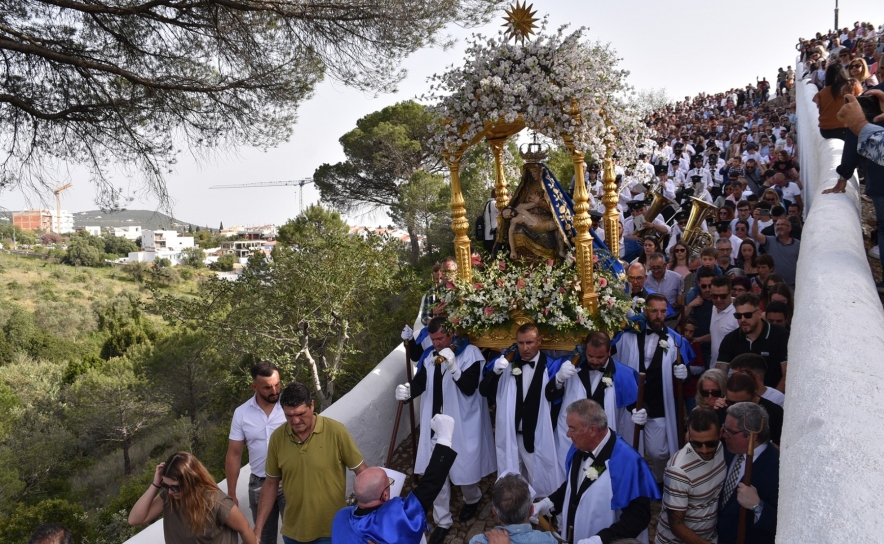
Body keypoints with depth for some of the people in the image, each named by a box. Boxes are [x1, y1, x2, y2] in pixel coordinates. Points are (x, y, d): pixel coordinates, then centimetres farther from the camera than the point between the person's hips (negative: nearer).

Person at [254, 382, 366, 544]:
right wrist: (258, 528, 3)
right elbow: (271, 484, 4)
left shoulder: (335, 431, -16)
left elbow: (362, 472, -8)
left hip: (331, 531, -3)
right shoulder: (277, 437, -6)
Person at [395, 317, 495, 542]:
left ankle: (472, 499, 45)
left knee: (464, 467, 11)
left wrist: (453, 367, -33)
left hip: (462, 423, -4)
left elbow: (469, 388, -19)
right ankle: (442, 521, 23)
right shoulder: (429, 355, 2)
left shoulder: (470, 353, -13)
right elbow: (420, 382, 5)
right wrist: (407, 391, -17)